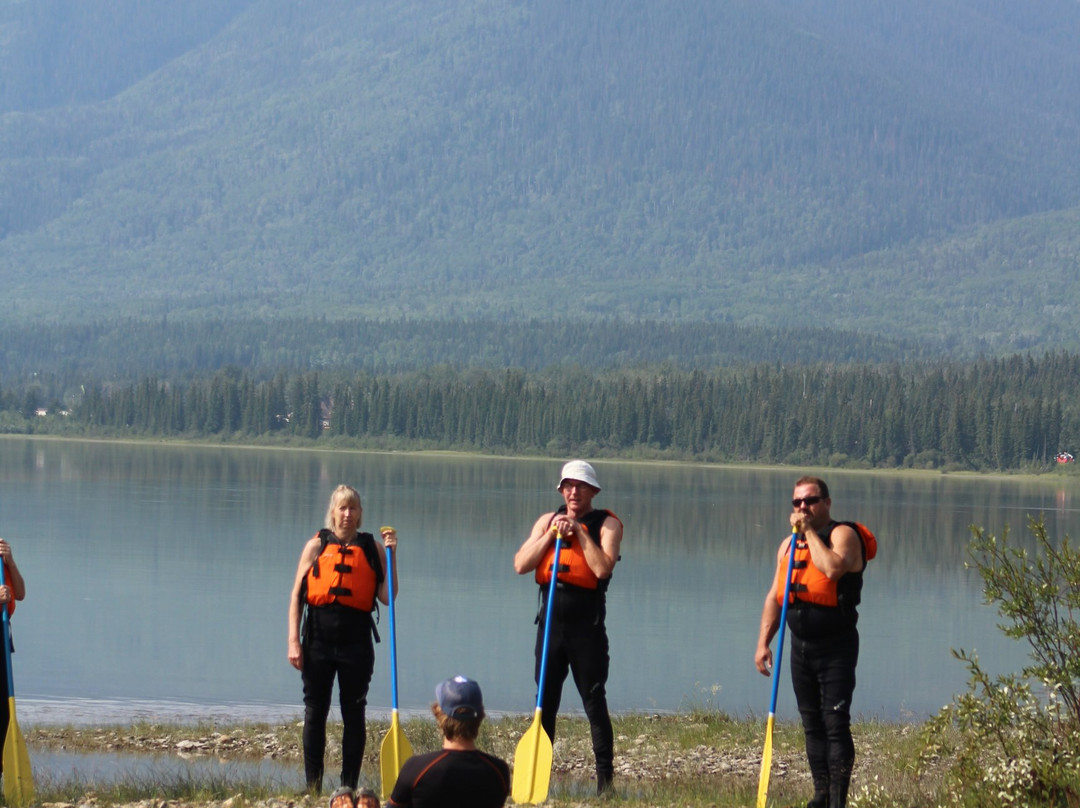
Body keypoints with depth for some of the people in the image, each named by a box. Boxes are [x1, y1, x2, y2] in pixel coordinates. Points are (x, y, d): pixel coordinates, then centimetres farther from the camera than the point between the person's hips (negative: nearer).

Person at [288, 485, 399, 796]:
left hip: (356, 641, 0)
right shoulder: (317, 545, 5)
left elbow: (386, 597, 1)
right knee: (315, 712, 5)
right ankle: (313, 786, 12)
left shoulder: (372, 548, 6)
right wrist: (294, 641, -5)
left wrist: (391, 557, -7)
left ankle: (349, 785, 8)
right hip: (319, 639, 0)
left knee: (354, 713, 3)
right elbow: (297, 595, 2)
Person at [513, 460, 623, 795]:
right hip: (551, 622, 4)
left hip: (587, 626, -4)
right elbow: (521, 565, -1)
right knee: (545, 703, 9)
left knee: (595, 703, -5)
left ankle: (605, 778, -2)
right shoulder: (547, 521, 11)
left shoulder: (606, 524, -2)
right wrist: (552, 533, -9)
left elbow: (602, 568, -19)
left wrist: (580, 531, -16)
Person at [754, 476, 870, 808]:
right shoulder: (788, 544, 13)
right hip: (801, 646, 7)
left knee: (835, 724, -10)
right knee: (812, 725, 10)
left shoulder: (843, 534, -8)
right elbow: (774, 597, 15)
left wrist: (810, 531, -19)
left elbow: (833, 568, -30)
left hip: (836, 647, -7)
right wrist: (763, 643, 8)